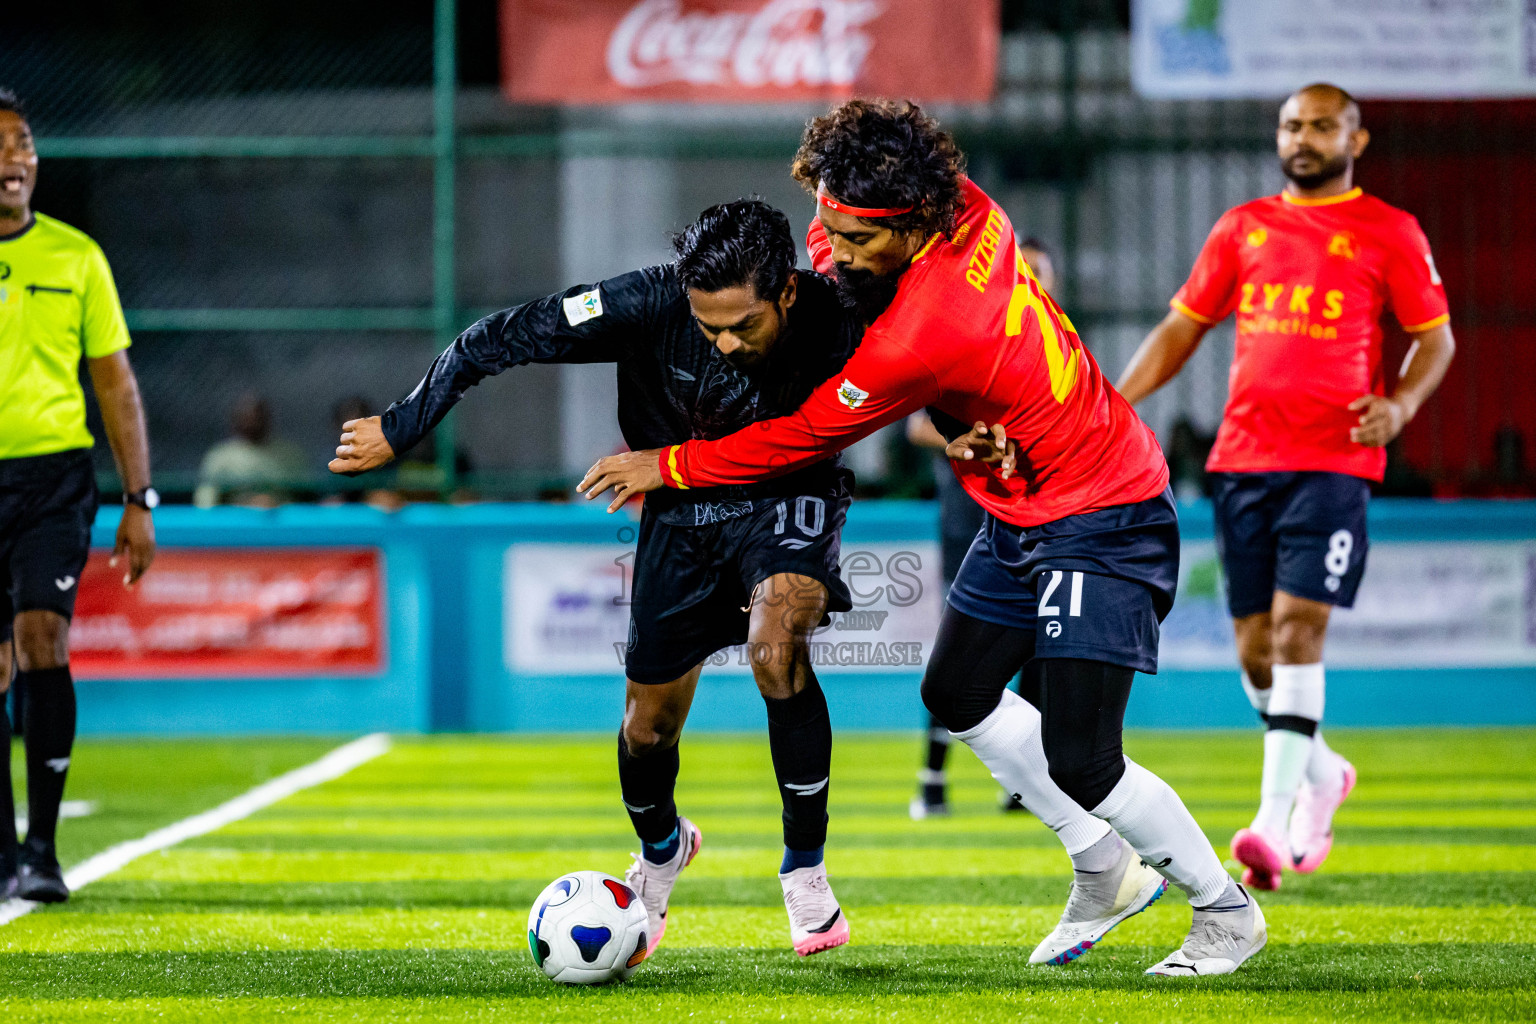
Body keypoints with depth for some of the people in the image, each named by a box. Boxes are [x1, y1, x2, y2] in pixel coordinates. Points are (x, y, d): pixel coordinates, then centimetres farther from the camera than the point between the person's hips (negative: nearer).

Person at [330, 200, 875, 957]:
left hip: (786, 501, -2)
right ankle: (661, 850, 45)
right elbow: (506, 338, -19)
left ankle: (805, 872, -15)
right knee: (648, 728, 8)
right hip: (680, 511, 2)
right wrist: (401, 427, -12)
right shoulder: (650, 305, -29)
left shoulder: (832, 327, -28)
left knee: (776, 644, -32)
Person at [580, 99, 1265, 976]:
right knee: (958, 693, 16)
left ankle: (1228, 910, 10)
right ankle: (1108, 871, 28)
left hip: (1100, 521, -10)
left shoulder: (919, 336, -32)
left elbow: (803, 441, -17)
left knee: (1080, 763, -12)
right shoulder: (971, 212, -10)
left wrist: (668, 467, -5)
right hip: (1026, 513, 10)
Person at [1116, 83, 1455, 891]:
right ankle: (1319, 774, 29)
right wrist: (1116, 400, 6)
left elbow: (1435, 337, 8)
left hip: (1333, 460, -4)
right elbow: (1183, 326, 19)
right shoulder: (1243, 228, 15)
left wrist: (1401, 404, -11)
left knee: (1298, 625, -16)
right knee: (1254, 643, 4)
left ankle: (1275, 822, -19)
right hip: (1242, 455, 4)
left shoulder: (1389, 234, 4)